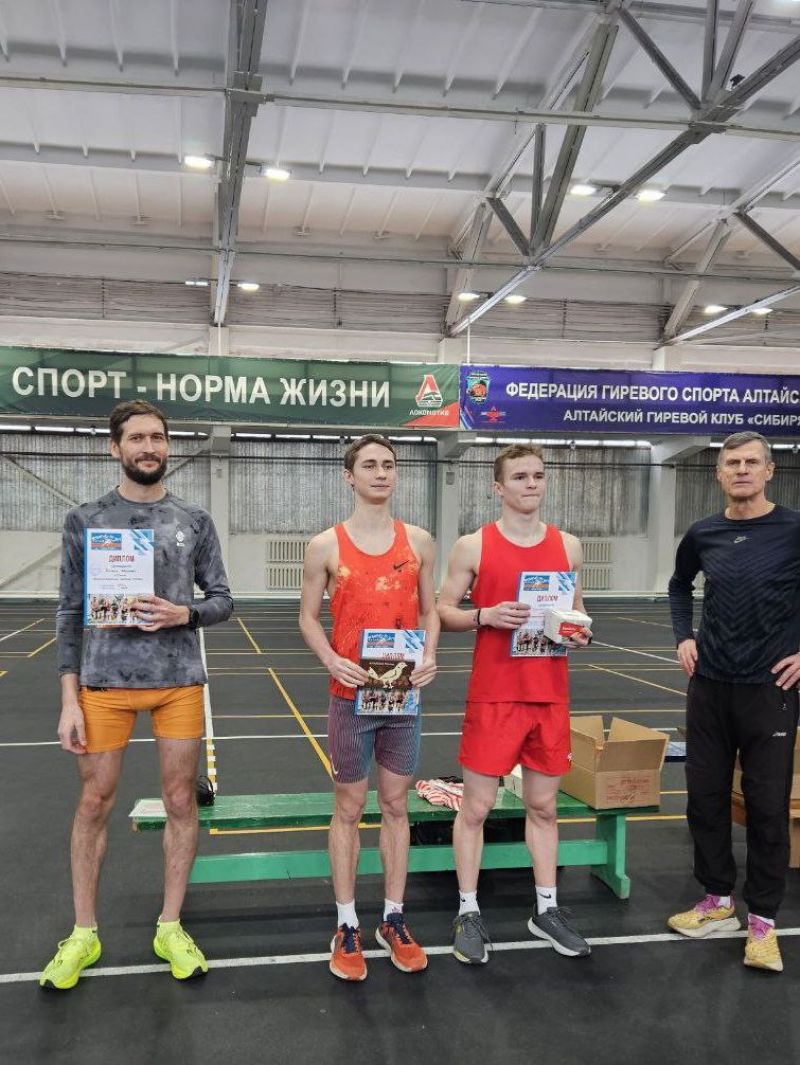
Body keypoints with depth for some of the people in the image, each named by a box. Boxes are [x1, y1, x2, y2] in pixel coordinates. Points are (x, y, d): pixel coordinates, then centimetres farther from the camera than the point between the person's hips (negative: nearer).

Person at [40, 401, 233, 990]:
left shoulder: (194, 520, 5)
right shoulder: (85, 520, 2)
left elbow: (222, 600, 8)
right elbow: (71, 612, 2)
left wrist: (183, 614, -14)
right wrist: (70, 698, -4)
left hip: (180, 682, 1)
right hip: (105, 683, -1)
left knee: (181, 801, 7)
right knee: (95, 802, 8)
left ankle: (171, 928, 24)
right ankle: (84, 934, 25)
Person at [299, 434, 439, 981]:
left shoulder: (418, 541, 4)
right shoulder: (327, 545, -3)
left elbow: (429, 610, 11)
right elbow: (309, 616, 3)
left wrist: (430, 656, -7)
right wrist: (332, 661, -15)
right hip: (352, 695, -2)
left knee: (396, 805, 11)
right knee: (349, 808, 7)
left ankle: (394, 920, 25)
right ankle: (347, 927, 20)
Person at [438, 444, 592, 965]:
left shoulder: (569, 545, 7)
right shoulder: (473, 545, -4)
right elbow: (444, 611, 0)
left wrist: (581, 632, -5)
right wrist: (486, 615, -18)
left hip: (551, 697, 4)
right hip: (493, 697, -3)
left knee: (544, 806, 14)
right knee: (476, 807, 3)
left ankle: (547, 909, 28)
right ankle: (469, 913, 19)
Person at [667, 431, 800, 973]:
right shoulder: (703, 535, 3)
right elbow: (680, 585, 22)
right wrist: (684, 636, 10)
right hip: (709, 685, 4)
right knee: (706, 796, 11)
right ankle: (718, 902, 28)